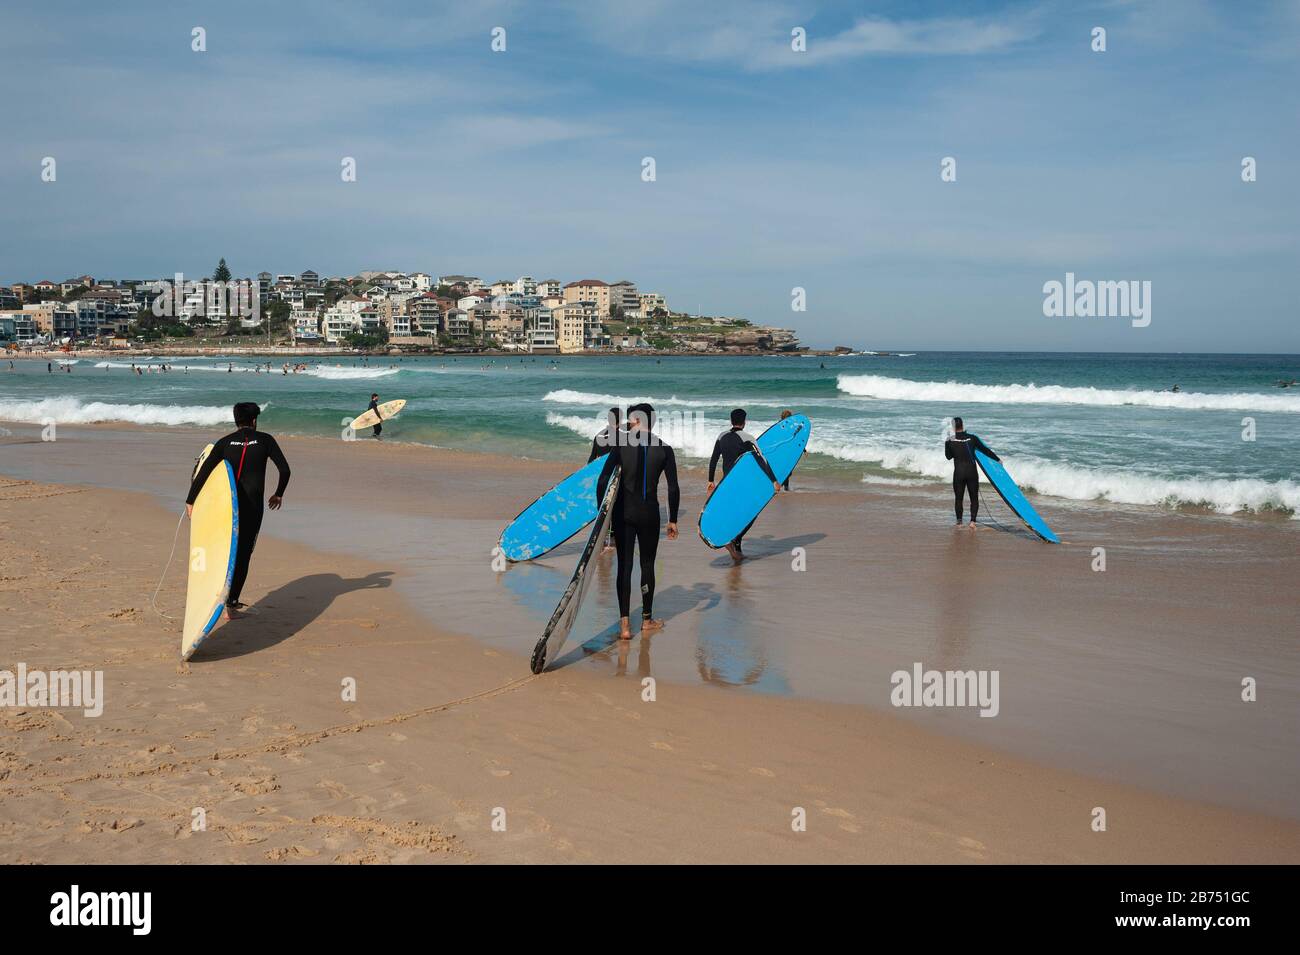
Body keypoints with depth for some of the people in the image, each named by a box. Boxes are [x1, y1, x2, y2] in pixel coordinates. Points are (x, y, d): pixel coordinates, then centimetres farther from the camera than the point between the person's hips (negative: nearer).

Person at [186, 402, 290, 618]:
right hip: (253, 506, -2)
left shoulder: (225, 442, 5)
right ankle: (230, 604, -1)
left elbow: (203, 472, -1)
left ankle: (232, 601, 25)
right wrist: (279, 494, 13)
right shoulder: (265, 440, 2)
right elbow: (284, 469, -2)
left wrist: (190, 501, 4)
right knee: (243, 554, 2)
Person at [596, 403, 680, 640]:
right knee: (647, 564, 14)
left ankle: (625, 624, 0)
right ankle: (647, 619, 26)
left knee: (625, 565, 5)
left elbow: (602, 481, -9)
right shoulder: (664, 449, -3)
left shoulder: (621, 447, -6)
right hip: (649, 513, 1)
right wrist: (673, 520, 6)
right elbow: (673, 489, -3)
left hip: (623, 512, 0)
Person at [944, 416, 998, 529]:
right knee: (974, 499, 9)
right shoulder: (972, 438, -3)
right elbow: (985, 450, 6)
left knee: (958, 498, 13)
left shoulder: (950, 441, -4)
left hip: (959, 473, 0)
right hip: (972, 472, 0)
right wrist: (997, 459, 18)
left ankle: (959, 522, 19)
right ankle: (973, 521, -5)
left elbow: (948, 456, 9)